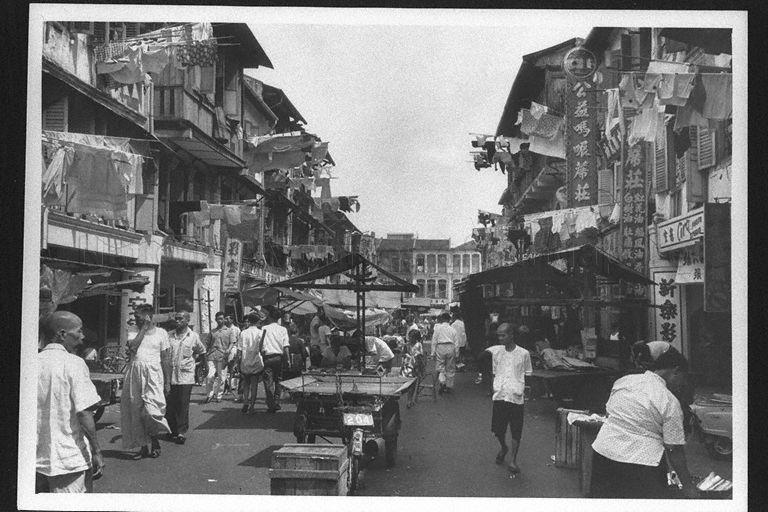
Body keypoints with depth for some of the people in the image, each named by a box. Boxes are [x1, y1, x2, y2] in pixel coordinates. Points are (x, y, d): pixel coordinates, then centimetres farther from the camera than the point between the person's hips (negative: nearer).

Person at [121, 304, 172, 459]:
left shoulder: (160, 333, 5)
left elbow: (166, 359, 5)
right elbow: (133, 346, -12)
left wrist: (167, 382, 1)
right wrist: (144, 328, -7)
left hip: (153, 374, -3)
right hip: (134, 374, 3)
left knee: (151, 410, -14)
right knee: (136, 411, 4)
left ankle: (155, 442, 9)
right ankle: (144, 446, 15)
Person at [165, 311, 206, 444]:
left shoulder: (193, 336, 2)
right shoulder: (169, 335, 5)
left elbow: (202, 352, 18)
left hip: (185, 376, -2)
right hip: (170, 376, 2)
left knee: (183, 405, -3)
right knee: (169, 404, 4)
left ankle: (182, 432, 3)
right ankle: (173, 430, 18)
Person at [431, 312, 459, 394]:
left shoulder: (438, 328, 2)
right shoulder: (452, 329, 8)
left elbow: (434, 340, 1)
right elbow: (456, 342, 8)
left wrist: (433, 352, 6)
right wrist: (456, 353, 14)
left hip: (440, 347, -2)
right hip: (451, 347, 2)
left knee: (440, 366, 3)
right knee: (450, 368, 9)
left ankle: (442, 382, -18)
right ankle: (449, 386, 13)